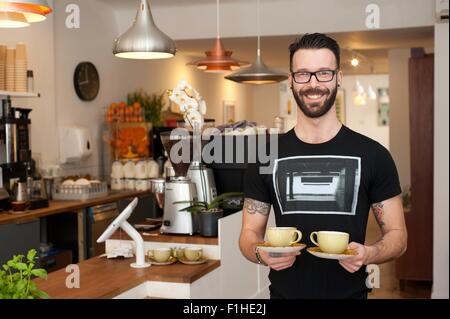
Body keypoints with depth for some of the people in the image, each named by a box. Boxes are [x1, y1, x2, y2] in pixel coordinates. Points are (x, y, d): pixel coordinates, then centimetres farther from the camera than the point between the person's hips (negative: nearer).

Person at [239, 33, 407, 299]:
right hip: (284, 291, 1)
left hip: (351, 292, -1)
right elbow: (250, 232, 2)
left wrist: (368, 254, -22)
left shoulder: (374, 156, -6)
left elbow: (397, 235, -2)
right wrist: (260, 253, -20)